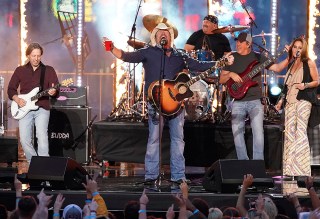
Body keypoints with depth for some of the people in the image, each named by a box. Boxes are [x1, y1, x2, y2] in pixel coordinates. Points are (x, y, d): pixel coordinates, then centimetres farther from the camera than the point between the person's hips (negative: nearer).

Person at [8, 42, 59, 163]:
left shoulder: (49, 70, 8)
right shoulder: (20, 70, 13)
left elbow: (56, 89, 1)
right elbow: (11, 89, 15)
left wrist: (53, 92, -23)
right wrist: (17, 99, -4)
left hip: (42, 109, -2)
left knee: (42, 136, -20)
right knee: (24, 139, -7)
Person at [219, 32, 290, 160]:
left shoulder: (257, 57, 6)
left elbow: (277, 68, 4)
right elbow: (221, 80, 10)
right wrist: (230, 74, -9)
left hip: (255, 101, -2)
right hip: (238, 102, 2)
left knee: (258, 132, -14)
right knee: (237, 133, -3)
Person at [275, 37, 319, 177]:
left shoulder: (309, 63, 3)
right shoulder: (291, 65, 21)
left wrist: (305, 85, -16)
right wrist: (281, 100, 19)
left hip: (303, 101, -6)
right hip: (290, 101, 6)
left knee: (300, 132, -15)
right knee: (289, 133, 0)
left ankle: (301, 169, -18)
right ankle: (289, 169, 0)